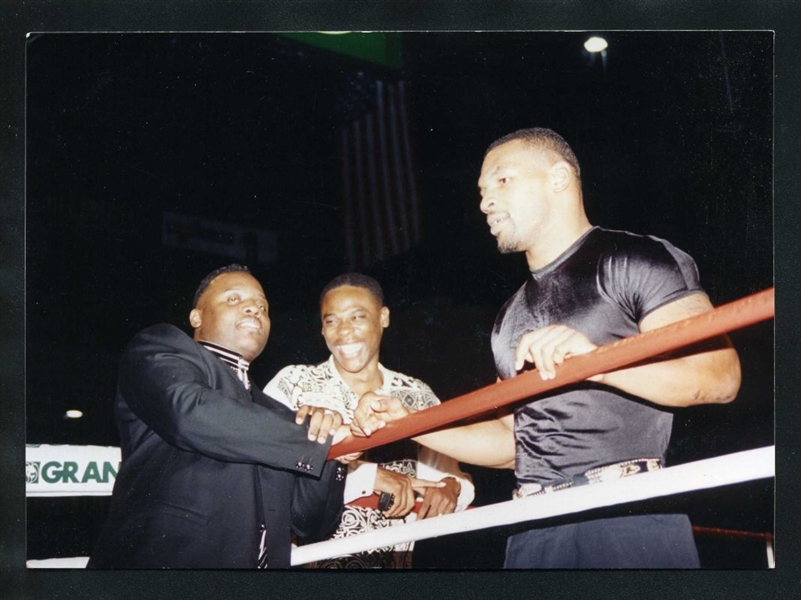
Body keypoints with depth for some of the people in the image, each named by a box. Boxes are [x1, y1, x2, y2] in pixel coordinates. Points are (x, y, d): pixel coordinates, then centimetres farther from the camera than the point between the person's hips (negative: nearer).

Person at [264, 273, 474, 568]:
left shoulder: (417, 395, 9)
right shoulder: (292, 383, 0)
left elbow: (446, 472, 6)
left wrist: (451, 488, -15)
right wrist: (368, 475, -18)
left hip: (393, 559, 2)